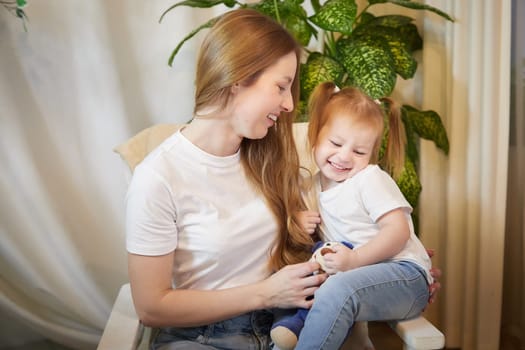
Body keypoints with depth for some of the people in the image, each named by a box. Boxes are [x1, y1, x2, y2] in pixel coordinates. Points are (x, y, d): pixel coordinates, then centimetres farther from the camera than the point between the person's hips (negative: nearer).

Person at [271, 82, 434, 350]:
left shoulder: (370, 178, -7)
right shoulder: (316, 184, 11)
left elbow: (399, 230, -15)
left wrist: (355, 259, -26)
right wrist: (299, 221, 1)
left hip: (404, 273, -7)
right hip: (354, 272, 8)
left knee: (337, 290, -34)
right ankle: (300, 321, -9)